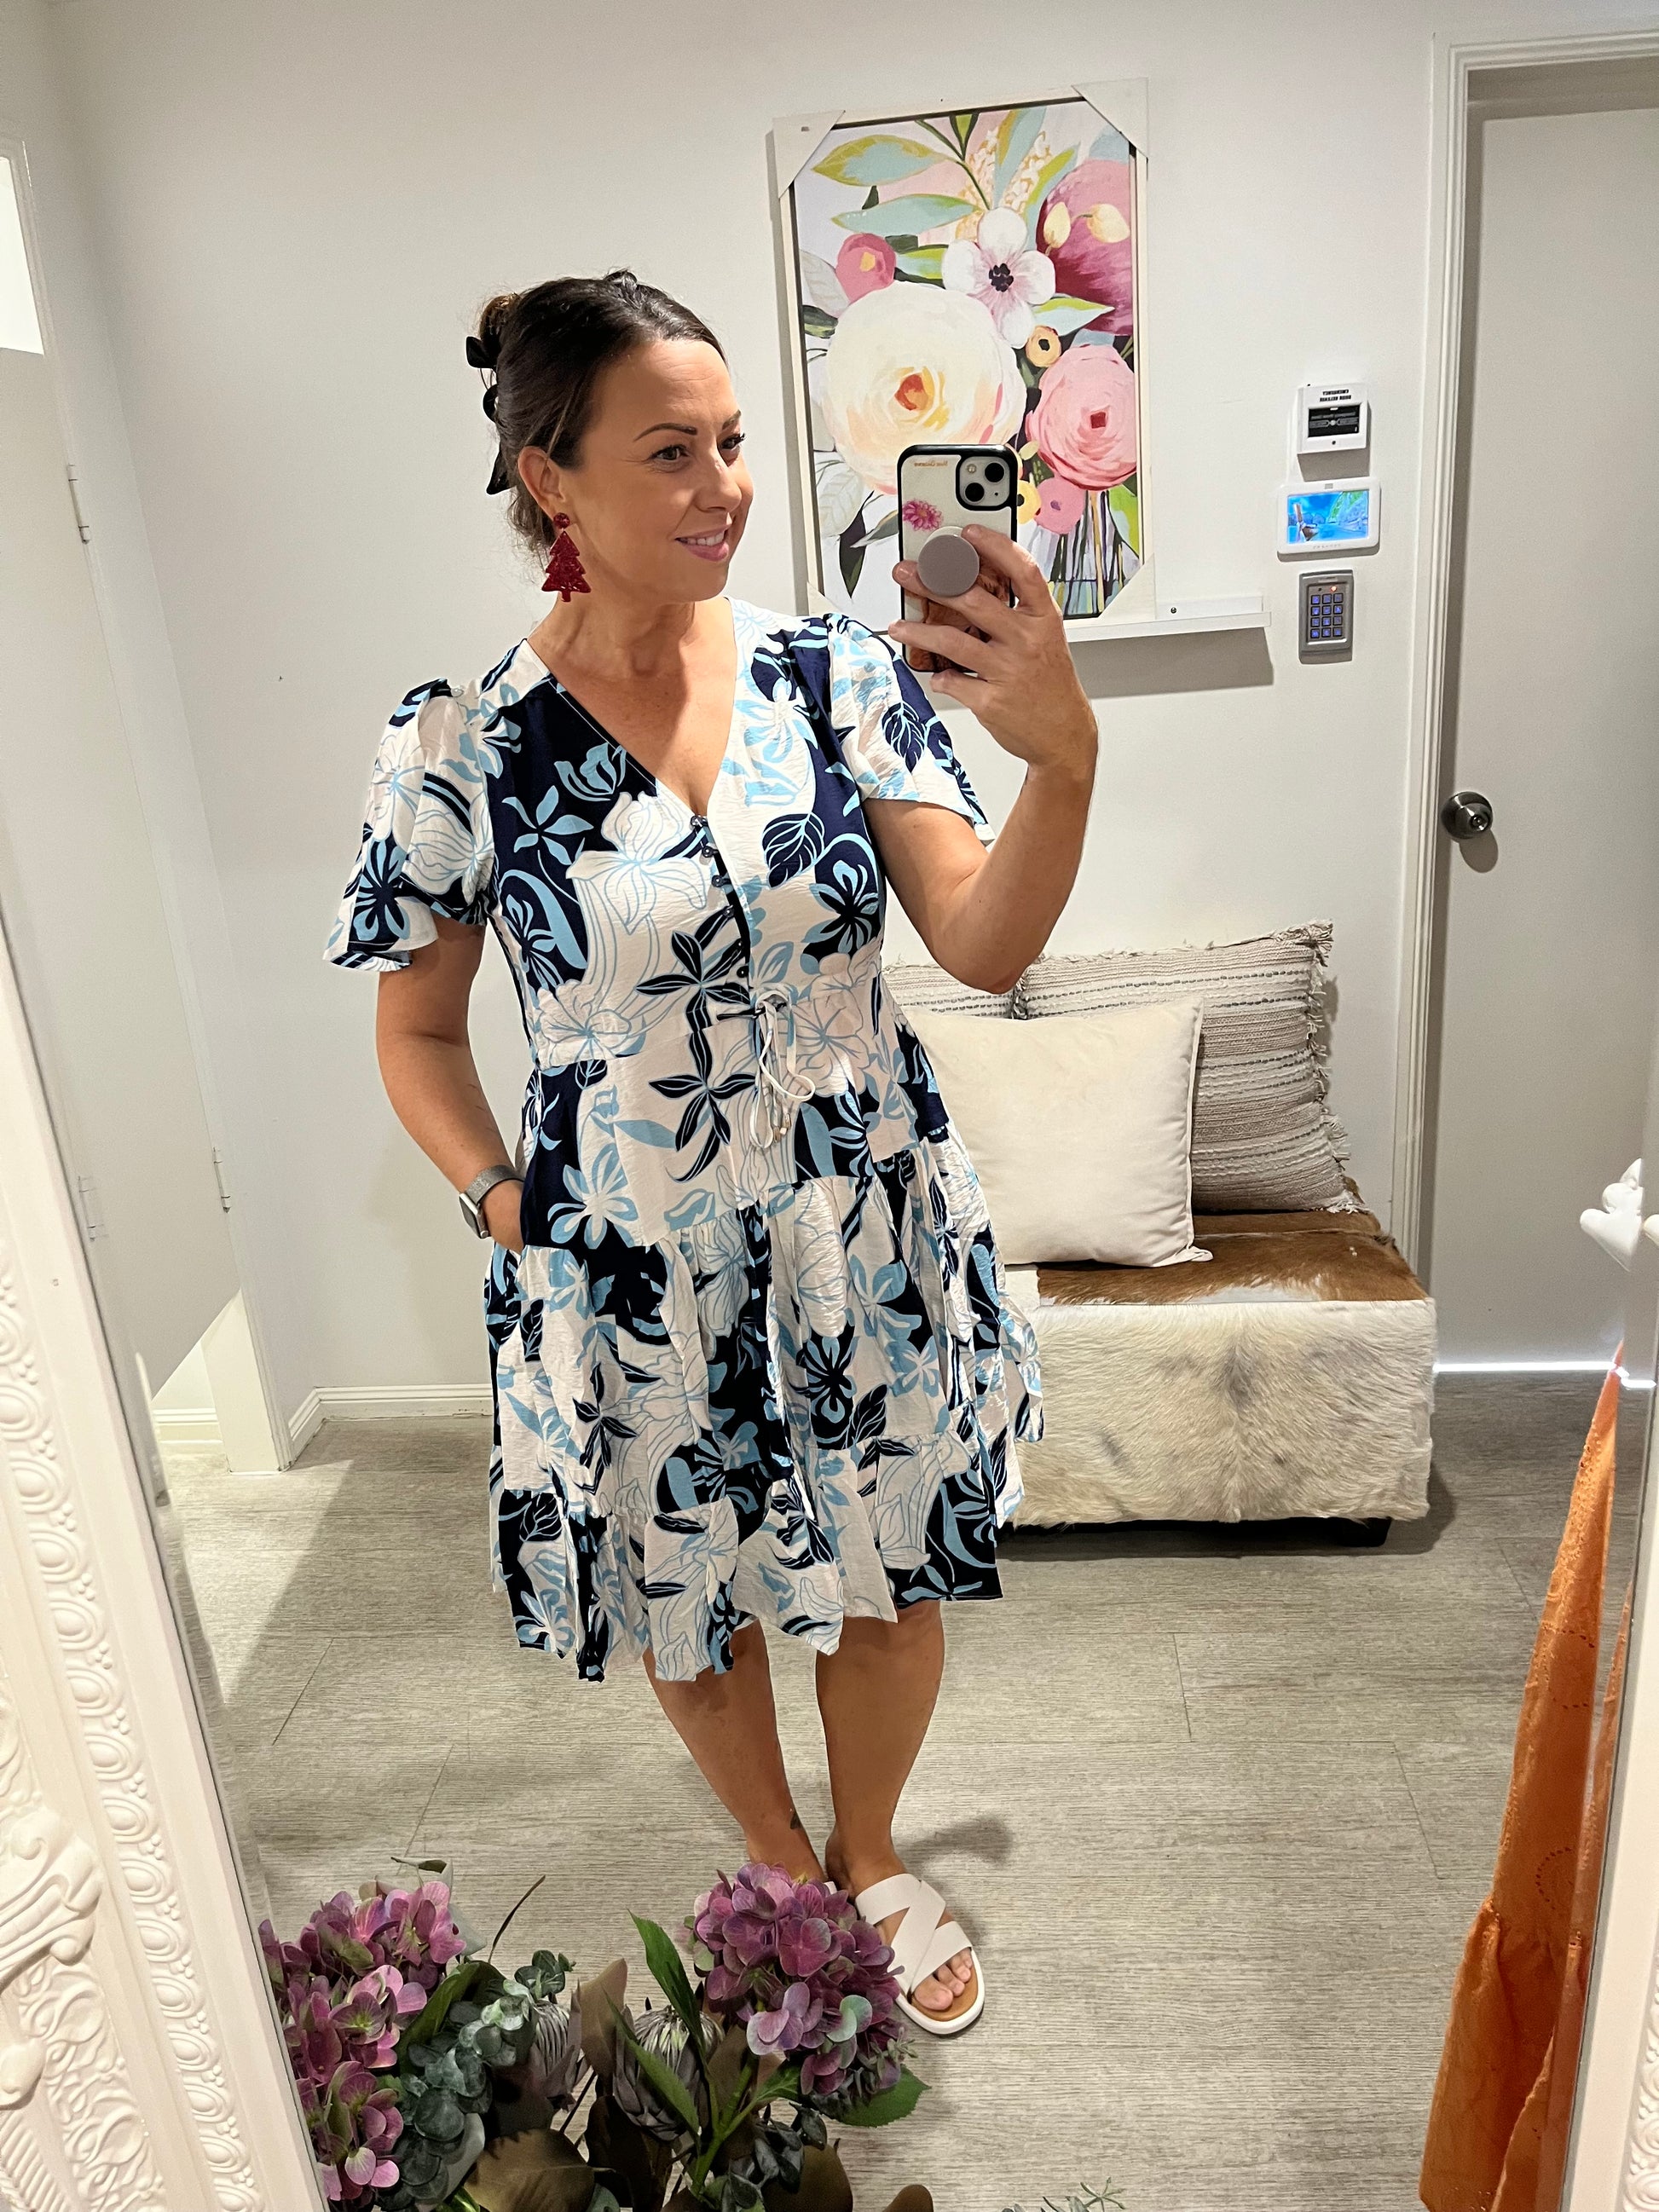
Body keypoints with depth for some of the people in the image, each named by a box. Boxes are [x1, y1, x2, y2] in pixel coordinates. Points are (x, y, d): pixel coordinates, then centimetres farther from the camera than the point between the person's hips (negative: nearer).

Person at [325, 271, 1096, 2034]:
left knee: (884, 1577, 19)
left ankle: (871, 1856, 52)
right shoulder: (461, 748, -10)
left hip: (865, 1245, 2)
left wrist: (1063, 761, -31)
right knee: (693, 1599, 20)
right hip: (635, 1279, -1)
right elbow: (416, 1031, 1)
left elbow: (985, 944, -15)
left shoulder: (839, 678, -7)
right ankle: (779, 1866, 53)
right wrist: (505, 1206, -11)